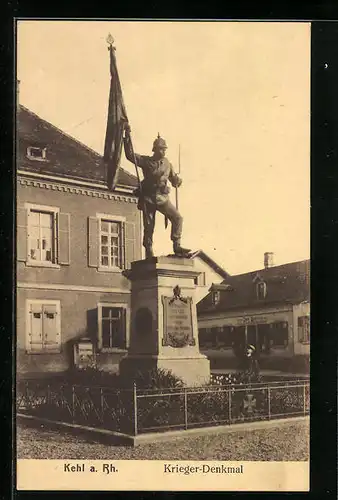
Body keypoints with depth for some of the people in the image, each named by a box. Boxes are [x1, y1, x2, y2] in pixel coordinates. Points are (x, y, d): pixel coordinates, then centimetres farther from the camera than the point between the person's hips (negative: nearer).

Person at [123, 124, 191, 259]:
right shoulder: (146, 161, 3)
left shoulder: (167, 164, 12)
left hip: (162, 197, 3)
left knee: (178, 217, -13)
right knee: (148, 226, -1)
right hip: (148, 198, -3)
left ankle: (177, 246, -9)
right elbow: (130, 155, -4)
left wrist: (177, 181, -8)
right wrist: (127, 137, -11)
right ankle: (149, 254, 6)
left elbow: (173, 180, 17)